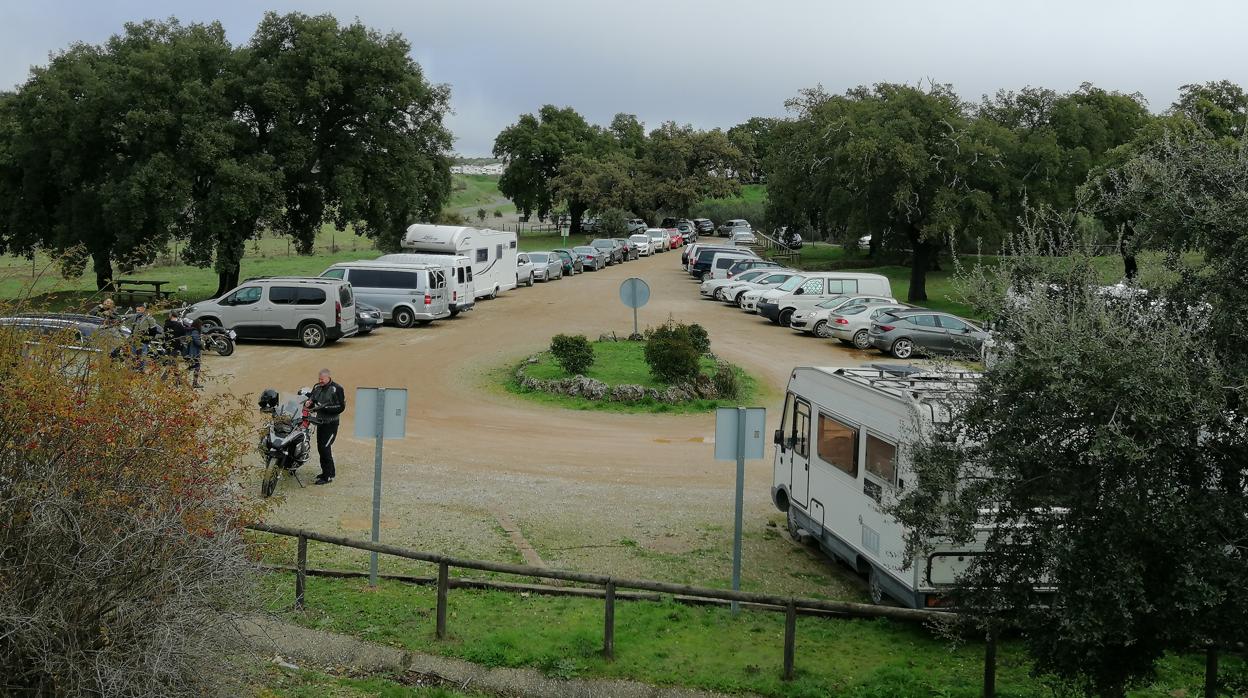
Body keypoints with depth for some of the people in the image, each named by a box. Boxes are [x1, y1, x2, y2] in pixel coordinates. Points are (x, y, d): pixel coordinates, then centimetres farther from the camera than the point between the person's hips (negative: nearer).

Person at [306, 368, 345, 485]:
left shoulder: (336, 389, -12)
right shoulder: (317, 387, 8)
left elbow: (341, 407, -15)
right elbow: (312, 398, 20)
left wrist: (325, 407, -22)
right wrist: (309, 403, -4)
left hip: (331, 424, -7)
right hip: (320, 422, 7)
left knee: (325, 448, -12)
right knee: (320, 448, 12)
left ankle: (328, 476, -7)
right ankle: (326, 472, 25)